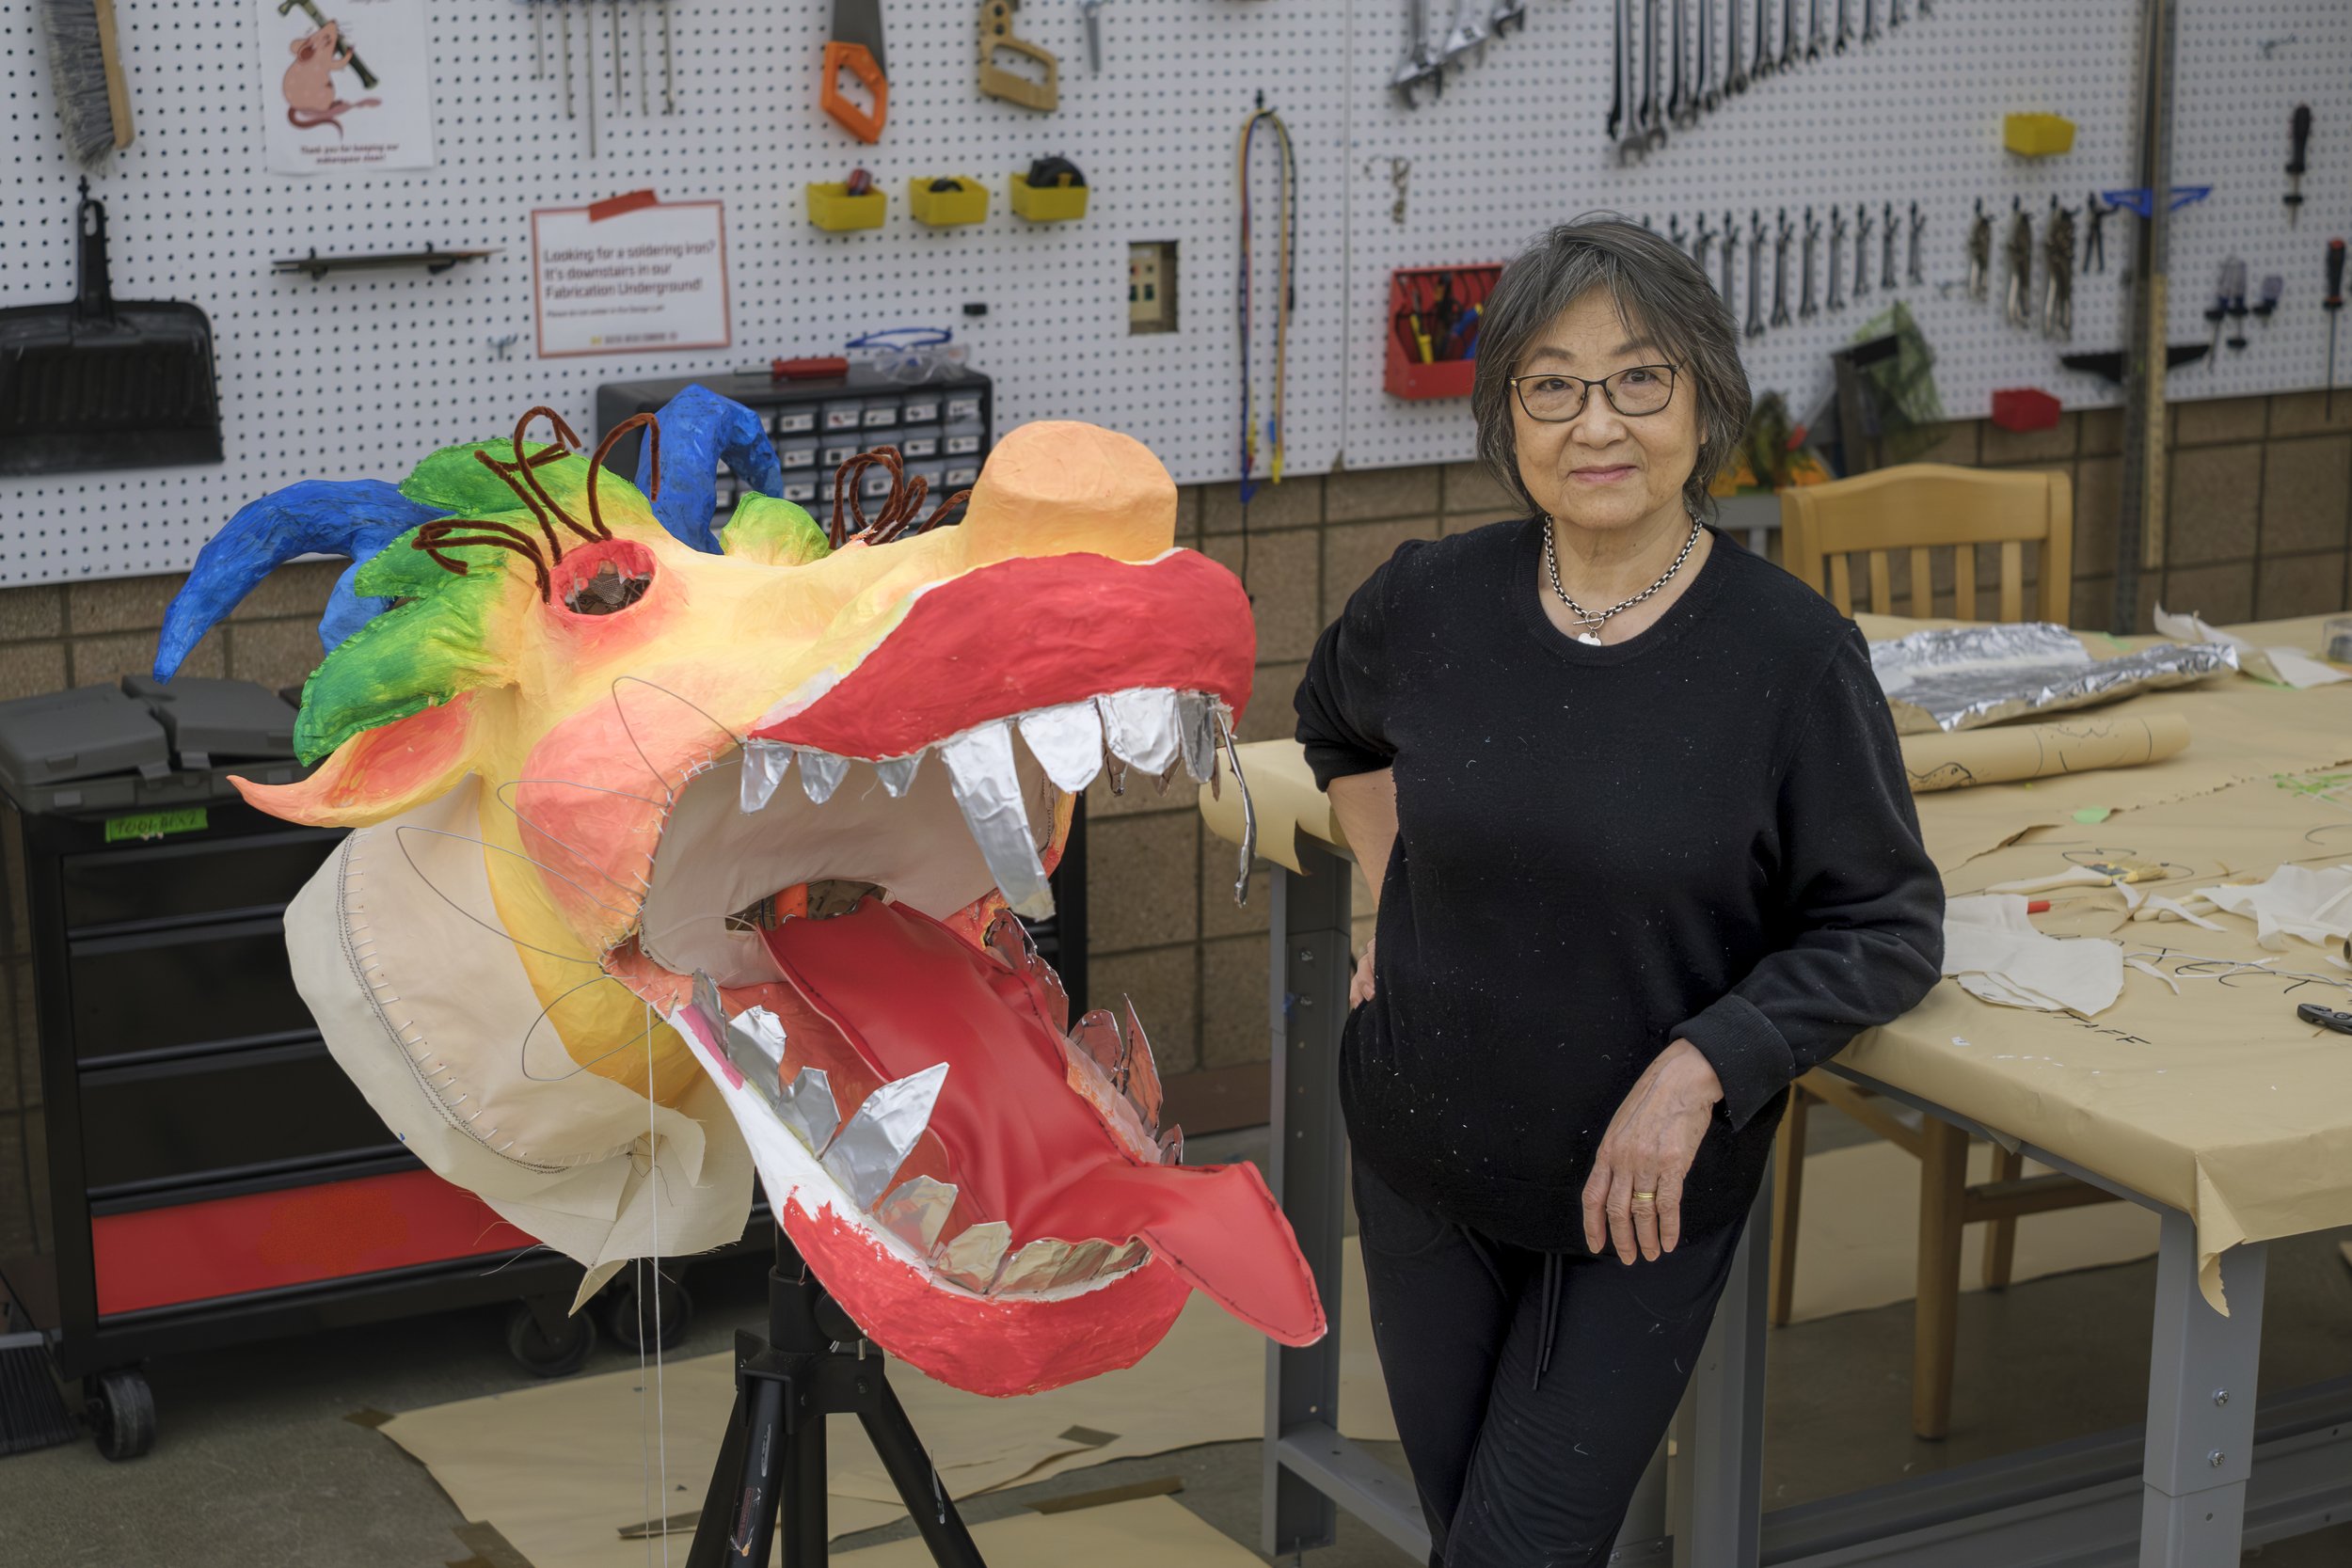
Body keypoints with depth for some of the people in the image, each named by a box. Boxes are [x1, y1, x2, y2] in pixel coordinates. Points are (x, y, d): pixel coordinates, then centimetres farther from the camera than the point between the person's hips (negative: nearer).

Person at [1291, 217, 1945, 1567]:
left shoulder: (1791, 653, -15)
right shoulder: (1432, 602, -6)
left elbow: (1887, 927, -9)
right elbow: (1338, 723, 19)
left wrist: (1701, 1069, -21)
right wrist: (1395, 896, 8)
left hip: (1649, 1193, -3)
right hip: (1425, 1164, 4)